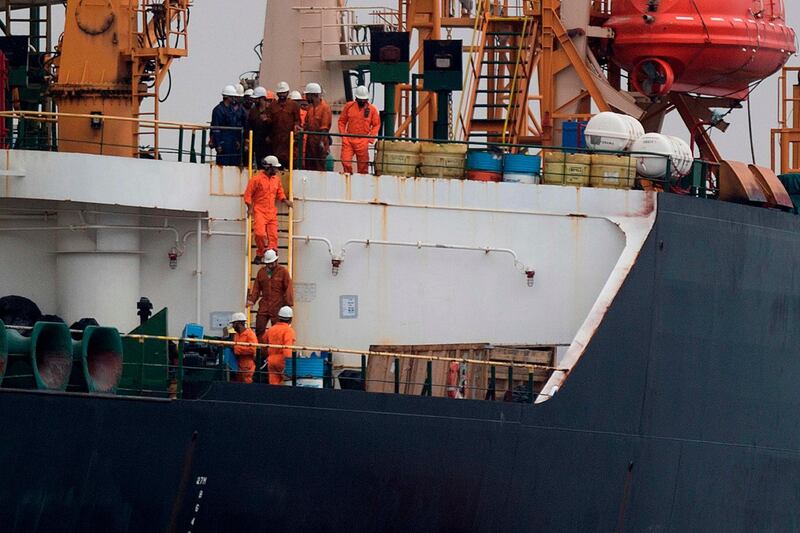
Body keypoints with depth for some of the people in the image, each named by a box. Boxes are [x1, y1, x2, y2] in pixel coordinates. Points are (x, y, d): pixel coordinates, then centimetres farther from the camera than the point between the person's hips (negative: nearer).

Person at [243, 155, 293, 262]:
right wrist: (250, 208, -11)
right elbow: (248, 193, -5)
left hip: (272, 212, 5)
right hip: (259, 211, -5)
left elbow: (280, 192, 23)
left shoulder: (276, 179, 11)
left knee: (273, 235, -2)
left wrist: (285, 200, 4)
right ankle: (260, 254, 0)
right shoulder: (257, 178, -8)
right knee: (260, 233, -18)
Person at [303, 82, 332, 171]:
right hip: (310, 139, 8)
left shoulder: (325, 107, -12)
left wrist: (322, 141, -21)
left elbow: (325, 127, -16)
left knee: (320, 167, -6)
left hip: (320, 140, -8)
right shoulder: (310, 107, 13)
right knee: (308, 165, 9)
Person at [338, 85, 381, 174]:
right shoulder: (349, 106, 5)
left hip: (363, 142, -1)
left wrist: (371, 138, -5)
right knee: (345, 161, -8)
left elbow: (376, 125, 7)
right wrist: (343, 135, 0)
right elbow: (341, 121, 10)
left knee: (363, 165, 1)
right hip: (348, 140, 1)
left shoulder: (372, 109, 2)